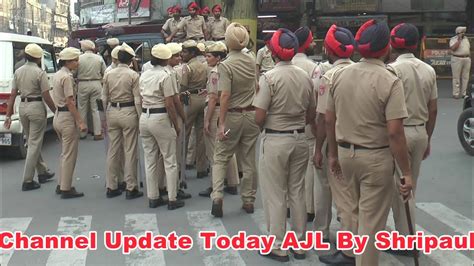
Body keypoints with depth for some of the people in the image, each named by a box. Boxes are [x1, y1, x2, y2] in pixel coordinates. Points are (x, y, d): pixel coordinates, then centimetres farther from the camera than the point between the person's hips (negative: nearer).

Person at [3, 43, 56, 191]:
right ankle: (27, 181, 1)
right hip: (36, 107, -7)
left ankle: (43, 172, 32)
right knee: (34, 144, -1)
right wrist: (55, 111, -3)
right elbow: (46, 97, -14)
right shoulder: (40, 72, -12)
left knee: (32, 142, 20)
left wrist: (8, 114, 9)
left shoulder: (18, 72, 6)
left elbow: (13, 95, 6)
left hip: (23, 107, 7)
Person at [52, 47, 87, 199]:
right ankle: (66, 189, 7)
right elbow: (70, 102, -20)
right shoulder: (67, 77, -17)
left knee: (65, 153, 20)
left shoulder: (56, 75, 11)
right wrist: (81, 122, -20)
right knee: (69, 155, 0)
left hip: (58, 116, 10)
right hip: (67, 118, -10)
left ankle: (61, 185, 27)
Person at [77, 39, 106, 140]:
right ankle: (97, 133, 5)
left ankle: (82, 133, 16)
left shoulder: (79, 58, -6)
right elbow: (104, 73, 2)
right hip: (96, 84, 1)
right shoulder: (99, 58, -1)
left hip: (82, 85, -1)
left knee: (82, 109, 10)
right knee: (96, 109, 6)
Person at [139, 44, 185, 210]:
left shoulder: (144, 75, 10)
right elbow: (169, 104, -13)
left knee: (150, 160, 12)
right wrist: (176, 126, -6)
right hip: (160, 119, -7)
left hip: (144, 118, 7)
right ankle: (172, 199, 6)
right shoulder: (165, 76, -11)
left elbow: (141, 100, 11)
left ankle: (153, 198, 18)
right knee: (169, 161, 3)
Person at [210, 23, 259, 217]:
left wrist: (221, 123, -19)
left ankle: (217, 196, -5)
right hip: (252, 115, 5)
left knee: (220, 158, 8)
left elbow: (225, 96, -21)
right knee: (249, 160, 10)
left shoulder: (225, 65, -14)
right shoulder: (251, 61, 4)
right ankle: (248, 200, 18)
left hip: (233, 116, -4)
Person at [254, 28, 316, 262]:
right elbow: (311, 115, 8)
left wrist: (263, 126, 6)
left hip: (275, 140, -5)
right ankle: (299, 244, 24)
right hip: (299, 139, 5)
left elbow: (259, 117, -15)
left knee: (275, 196, 6)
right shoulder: (305, 77, 1)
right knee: (297, 193, 15)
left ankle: (278, 247, 15)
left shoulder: (269, 77, -14)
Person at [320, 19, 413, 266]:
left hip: (346, 152, 6)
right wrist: (406, 173, -12)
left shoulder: (340, 75, 0)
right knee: (371, 220, 8)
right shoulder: (390, 81, -16)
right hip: (376, 157, -6)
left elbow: (329, 120, 6)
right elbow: (394, 133, -20)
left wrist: (333, 155, 17)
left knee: (358, 210, 28)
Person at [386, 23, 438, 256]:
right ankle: (407, 236, 27)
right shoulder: (429, 70, 5)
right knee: (410, 187, 17)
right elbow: (433, 109, 8)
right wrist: (428, 138, 18)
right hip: (420, 132, 6)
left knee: (398, 188, 4)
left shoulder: (393, 69, -14)